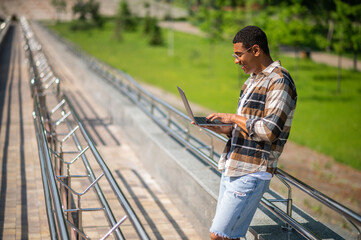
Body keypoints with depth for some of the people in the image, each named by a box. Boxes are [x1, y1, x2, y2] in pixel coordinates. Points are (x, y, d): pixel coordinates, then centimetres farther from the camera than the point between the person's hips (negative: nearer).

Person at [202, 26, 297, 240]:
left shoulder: (279, 81, -13)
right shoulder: (252, 81, 17)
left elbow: (269, 131, -23)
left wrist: (234, 118, -13)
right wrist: (220, 128, 6)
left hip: (251, 174, -9)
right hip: (232, 169, 9)